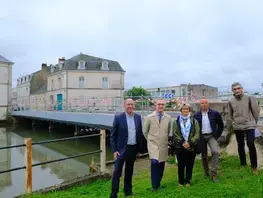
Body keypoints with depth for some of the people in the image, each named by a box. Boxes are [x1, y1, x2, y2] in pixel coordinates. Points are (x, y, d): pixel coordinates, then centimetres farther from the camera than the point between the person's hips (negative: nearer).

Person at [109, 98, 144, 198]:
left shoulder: (138, 117, 2)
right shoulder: (118, 117, -9)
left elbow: (140, 134, 8)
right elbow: (113, 135, -6)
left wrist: (139, 149, 8)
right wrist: (114, 150, -11)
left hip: (133, 148, 4)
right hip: (122, 149, -4)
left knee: (129, 171, 18)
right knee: (117, 172, 0)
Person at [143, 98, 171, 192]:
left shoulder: (168, 118, 2)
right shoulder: (149, 117, -4)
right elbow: (145, 132, 6)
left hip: (164, 145, 3)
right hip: (153, 145, -3)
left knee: (161, 165, 8)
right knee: (154, 162, -19)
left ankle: (158, 184, 29)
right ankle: (154, 185, -3)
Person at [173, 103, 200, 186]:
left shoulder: (194, 121, 5)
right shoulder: (176, 122, 4)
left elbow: (197, 134, -2)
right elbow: (175, 135, -2)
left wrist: (189, 143, -15)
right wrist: (182, 143, -14)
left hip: (191, 147, 0)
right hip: (180, 147, 0)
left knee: (190, 165, 9)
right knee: (181, 165, 8)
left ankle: (188, 181, 25)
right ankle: (181, 181, 23)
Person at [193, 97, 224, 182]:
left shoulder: (215, 113, -1)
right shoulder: (196, 115, 0)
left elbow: (221, 125, 7)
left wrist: (217, 135, 2)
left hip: (211, 136, -1)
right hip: (201, 137, 1)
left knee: (215, 151, -21)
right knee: (204, 155, 9)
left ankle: (214, 173, -11)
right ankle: (206, 171, 31)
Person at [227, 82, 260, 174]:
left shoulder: (249, 98, -5)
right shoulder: (231, 101, 3)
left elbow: (256, 110, 0)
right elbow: (230, 115, 9)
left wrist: (254, 121, 4)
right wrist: (229, 127, 12)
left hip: (249, 125, -3)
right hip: (237, 126, 3)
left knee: (251, 144, -11)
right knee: (240, 146, 11)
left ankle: (254, 166, 7)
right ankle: (243, 164, 26)